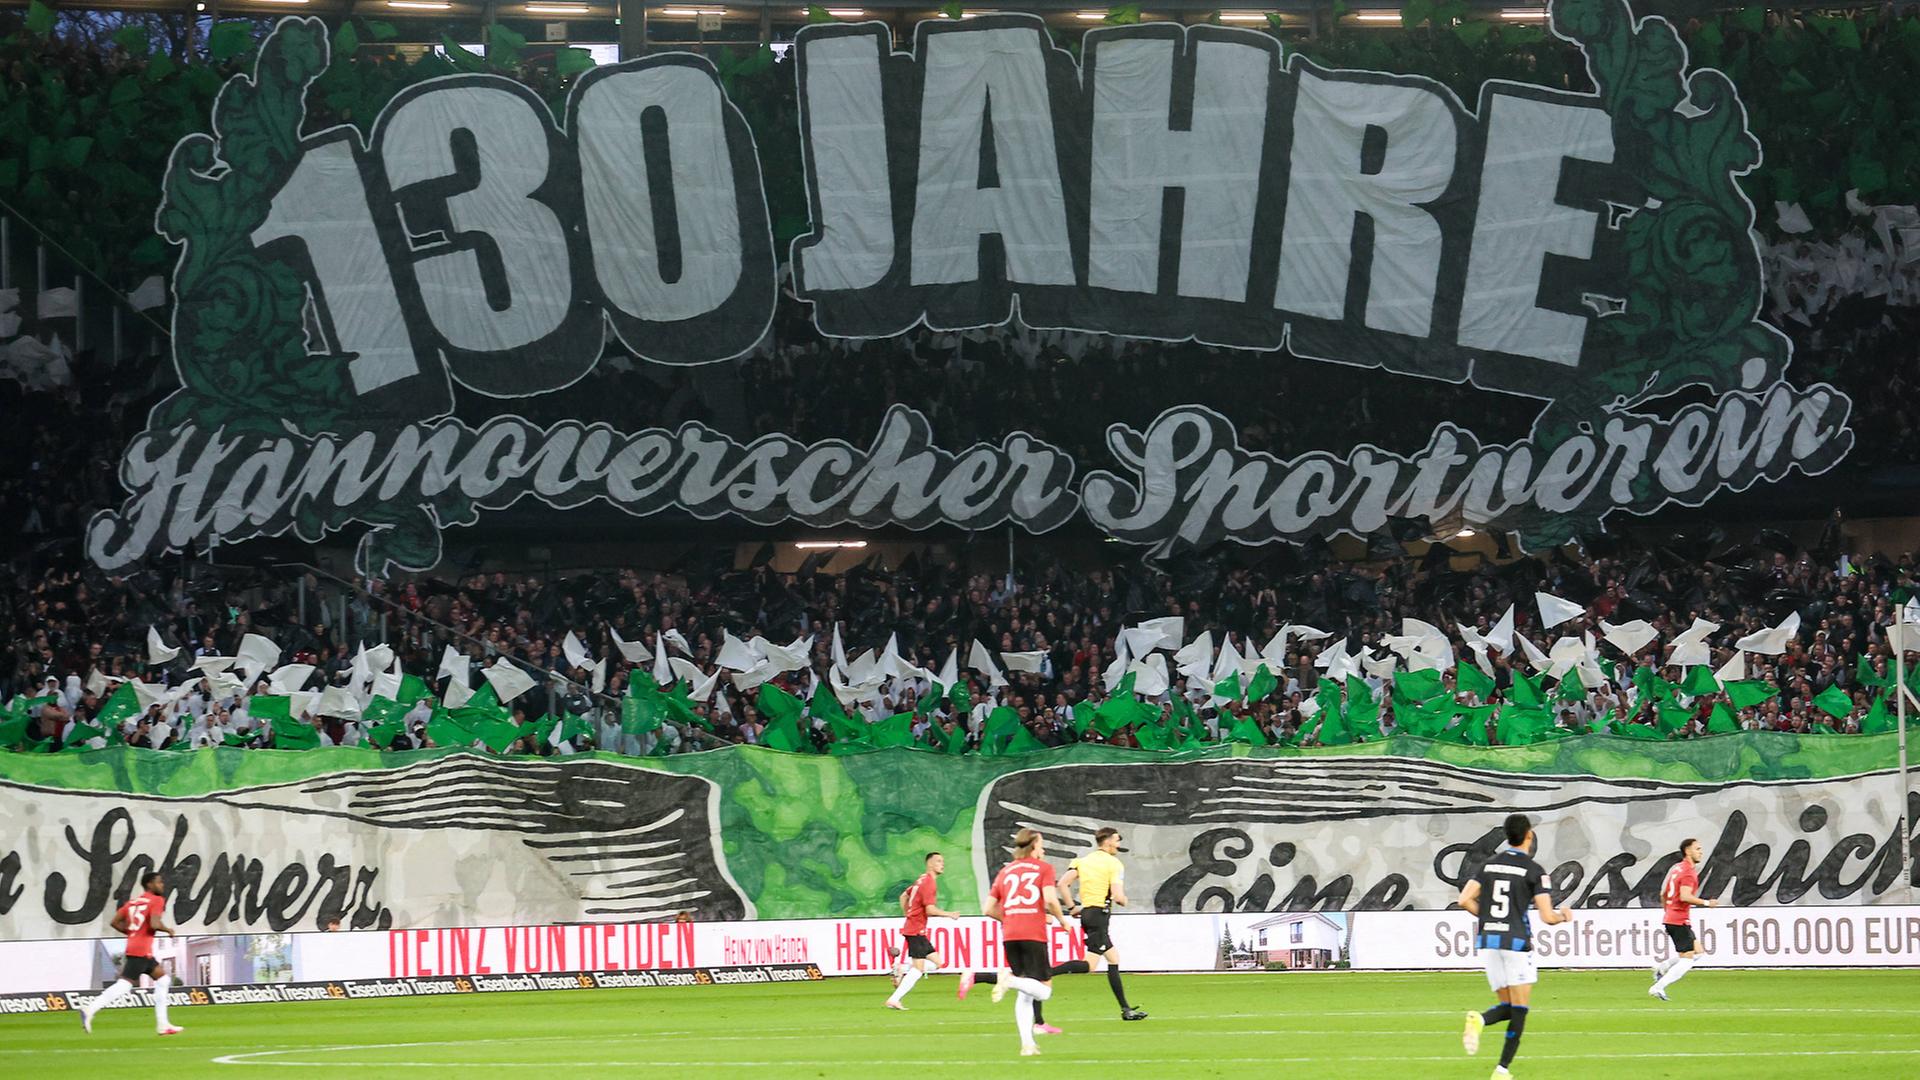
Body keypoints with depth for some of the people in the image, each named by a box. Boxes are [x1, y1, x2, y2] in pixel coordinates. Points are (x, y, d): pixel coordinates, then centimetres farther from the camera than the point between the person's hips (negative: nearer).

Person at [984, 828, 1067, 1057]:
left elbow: (989, 909, 13)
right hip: (1034, 935, -5)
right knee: (1043, 990, -1)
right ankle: (1010, 980, -29)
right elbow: (1050, 899, -11)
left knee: (1025, 994, 12)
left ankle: (1027, 1044, 3)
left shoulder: (1005, 872, 17)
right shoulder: (1043, 868, 4)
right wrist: (1061, 919, 6)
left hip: (1009, 935, 5)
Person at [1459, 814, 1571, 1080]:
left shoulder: (1489, 864, 9)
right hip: (1516, 941, -5)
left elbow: (1465, 900, 4)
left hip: (1487, 939, 5)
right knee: (1519, 1010, 4)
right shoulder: (1534, 870, -5)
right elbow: (1547, 917, -8)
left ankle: (1478, 1020, -22)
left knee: (1508, 1007, 12)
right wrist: (1564, 916, 14)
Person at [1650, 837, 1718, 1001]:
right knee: (1687, 959, -7)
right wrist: (1706, 903, -17)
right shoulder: (1689, 872, -14)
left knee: (1697, 951, 17)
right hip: (1680, 921, -10)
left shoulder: (1676, 868, 15)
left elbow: (1663, 894, 21)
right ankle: (1658, 987, -10)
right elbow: (1685, 896, -26)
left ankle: (1662, 967, 10)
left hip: (1670, 918, 10)